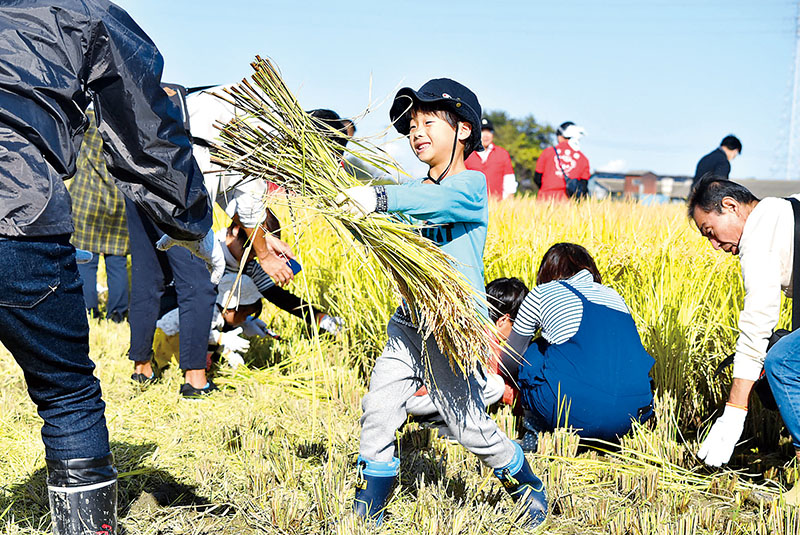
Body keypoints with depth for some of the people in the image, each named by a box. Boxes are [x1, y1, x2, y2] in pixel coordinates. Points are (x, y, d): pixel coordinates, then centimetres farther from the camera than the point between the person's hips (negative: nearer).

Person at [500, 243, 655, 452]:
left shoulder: (541, 294, 13)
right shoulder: (614, 296, 25)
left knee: (529, 357, 22)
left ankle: (534, 435, 18)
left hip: (576, 412, -4)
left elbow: (509, 363, 23)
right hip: (634, 411, 4)